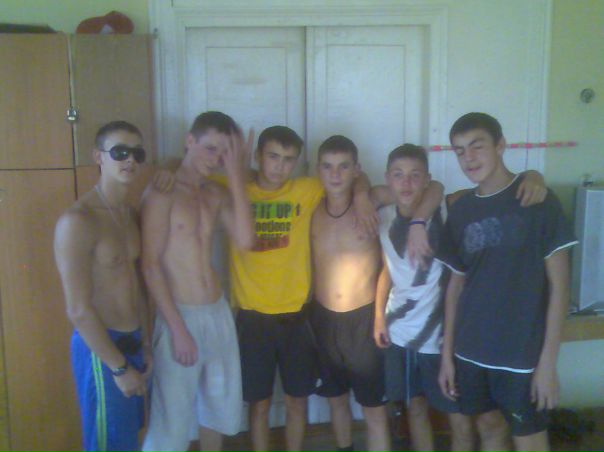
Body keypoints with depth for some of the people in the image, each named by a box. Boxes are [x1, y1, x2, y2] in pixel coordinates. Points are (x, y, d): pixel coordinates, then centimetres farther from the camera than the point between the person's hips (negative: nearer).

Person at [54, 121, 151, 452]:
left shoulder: (131, 214, 7)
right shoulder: (77, 220, -20)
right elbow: (78, 310, -21)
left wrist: (145, 345, 13)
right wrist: (119, 367, -16)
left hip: (132, 341, 8)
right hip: (100, 349, -8)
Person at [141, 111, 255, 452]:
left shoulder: (217, 194, 6)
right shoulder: (162, 192, -13)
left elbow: (245, 241, -10)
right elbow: (151, 266, -15)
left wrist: (237, 176, -12)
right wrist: (177, 328, -17)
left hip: (219, 312, 7)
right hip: (180, 315, -6)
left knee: (221, 404, 21)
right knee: (172, 420, 2)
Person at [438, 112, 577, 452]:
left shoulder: (537, 200, -9)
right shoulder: (461, 211, 4)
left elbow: (559, 285, -9)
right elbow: (456, 284, 9)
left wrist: (548, 361, -13)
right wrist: (447, 354, 7)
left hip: (523, 354, -4)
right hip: (471, 352, 4)